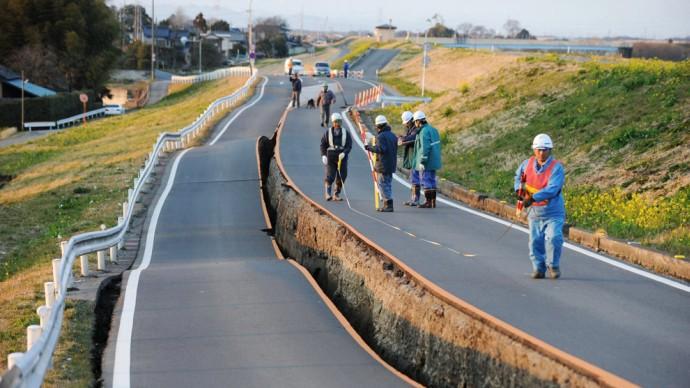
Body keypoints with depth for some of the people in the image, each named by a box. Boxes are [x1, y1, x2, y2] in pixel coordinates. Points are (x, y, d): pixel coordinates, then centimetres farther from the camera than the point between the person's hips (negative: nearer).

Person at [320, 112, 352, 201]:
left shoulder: (345, 133, 4)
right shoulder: (328, 132, 1)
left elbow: (349, 145, -2)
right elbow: (323, 144, 4)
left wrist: (344, 153, -19)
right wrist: (323, 156, -8)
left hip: (342, 157, 2)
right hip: (330, 158, -2)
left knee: (341, 177, 3)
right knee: (330, 176, -12)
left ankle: (336, 195, 13)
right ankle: (328, 194, -1)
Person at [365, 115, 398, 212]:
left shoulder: (381, 136, -14)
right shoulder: (393, 135, 14)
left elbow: (381, 149, -24)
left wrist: (370, 148, -11)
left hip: (384, 164, -9)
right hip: (391, 164, 9)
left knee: (383, 184, -5)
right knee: (388, 184, 15)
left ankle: (388, 205, -10)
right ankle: (387, 204, 18)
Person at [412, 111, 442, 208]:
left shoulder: (424, 132, -17)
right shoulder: (433, 129, 12)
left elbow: (425, 148, -23)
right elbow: (437, 145, 16)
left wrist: (422, 162, -21)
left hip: (426, 163, -9)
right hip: (434, 161, 9)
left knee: (426, 182, -3)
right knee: (432, 181, 13)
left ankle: (428, 202, -2)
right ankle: (433, 201, 16)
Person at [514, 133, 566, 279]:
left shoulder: (557, 167, -14)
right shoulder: (528, 164, 3)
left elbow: (551, 190, -27)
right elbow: (518, 175, 26)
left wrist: (533, 198, -35)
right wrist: (519, 188, 7)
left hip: (553, 213, -4)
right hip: (534, 213, 4)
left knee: (554, 238, -19)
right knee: (535, 241, 6)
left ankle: (553, 265, 2)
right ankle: (538, 268, 23)